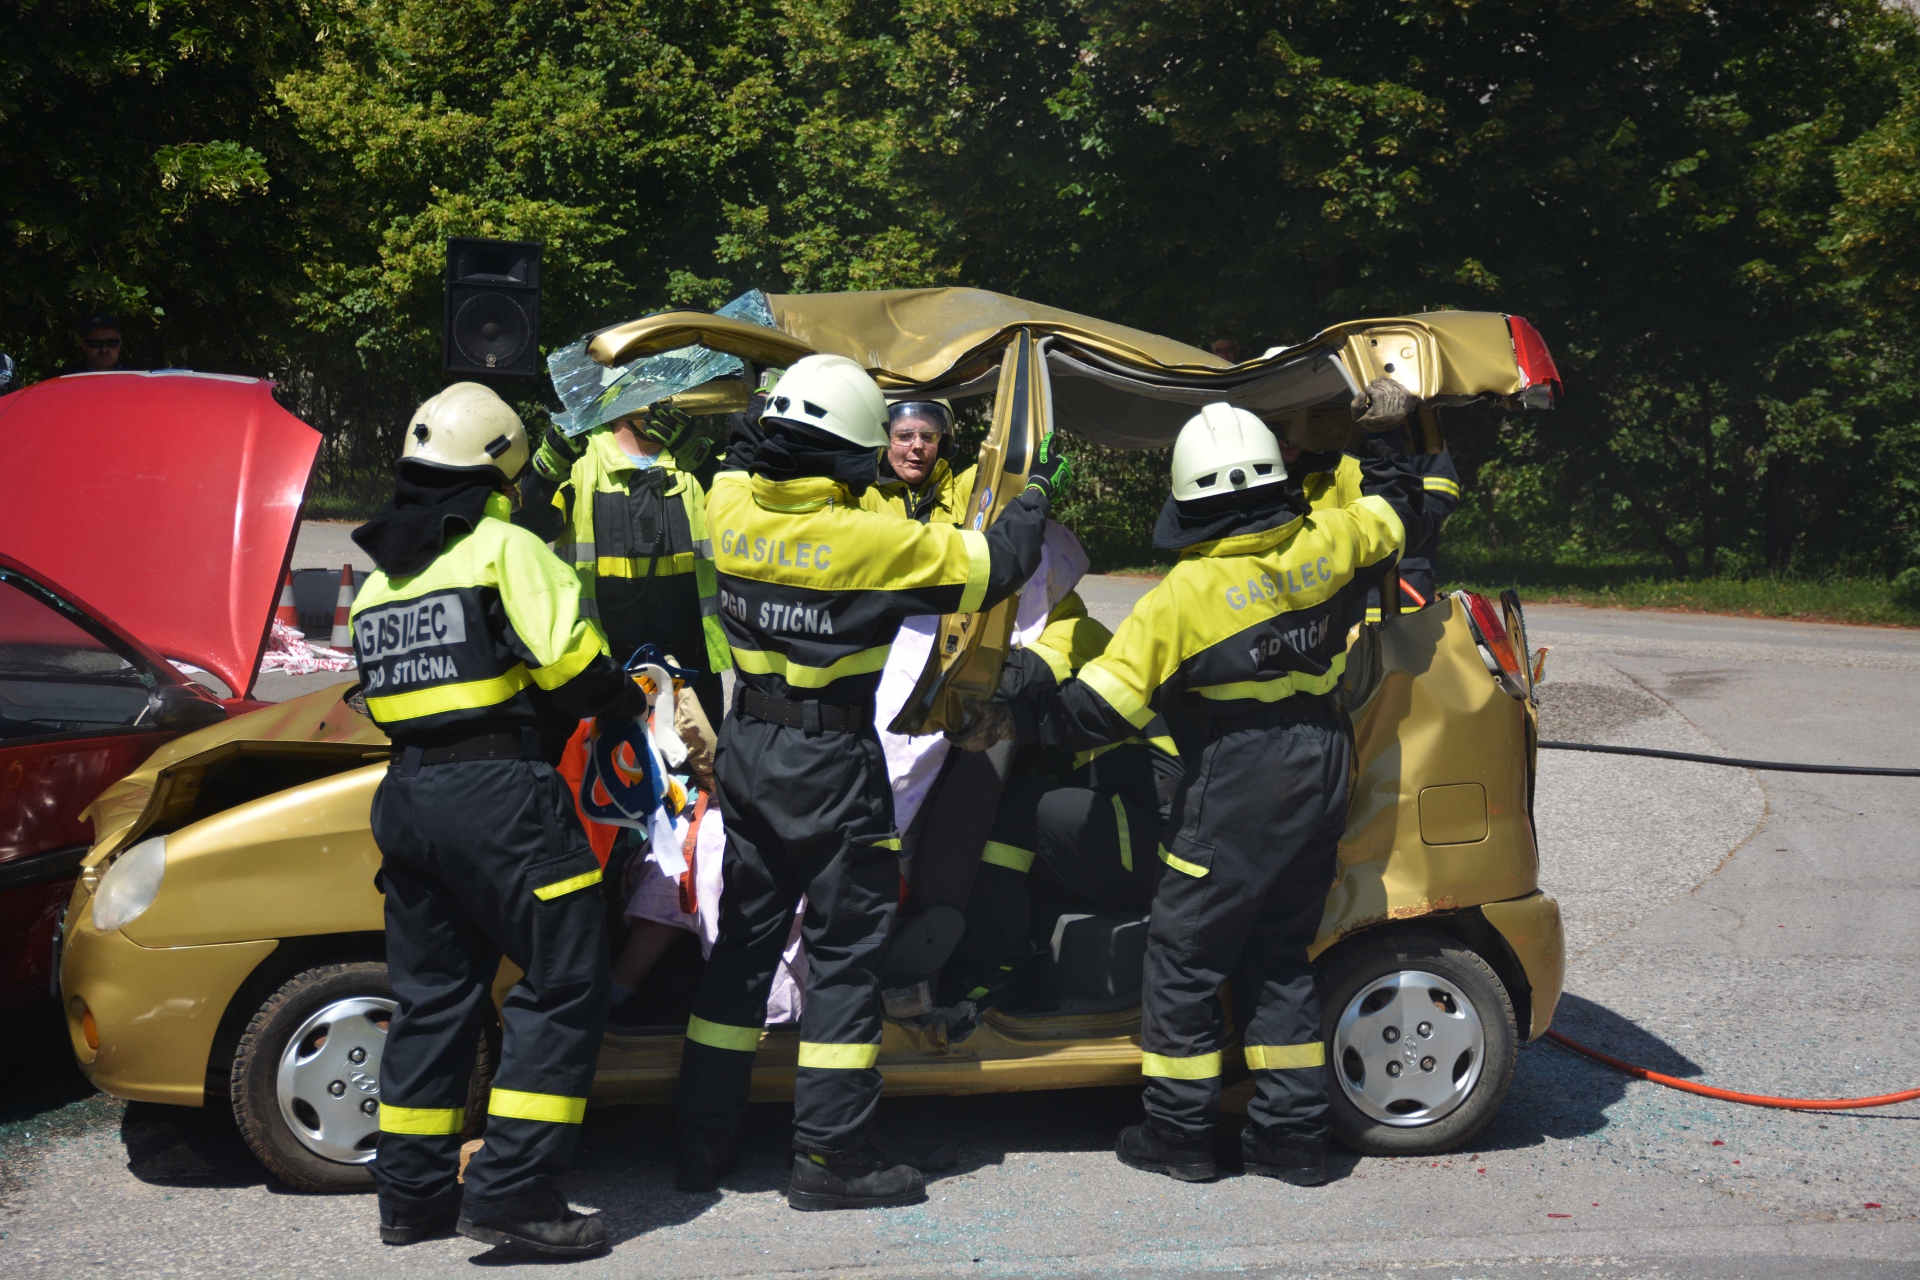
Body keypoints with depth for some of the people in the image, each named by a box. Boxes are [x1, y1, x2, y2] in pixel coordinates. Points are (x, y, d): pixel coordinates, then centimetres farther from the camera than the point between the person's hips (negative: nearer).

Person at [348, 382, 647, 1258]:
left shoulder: (379, 577, 19)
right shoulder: (505, 548, -5)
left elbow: (396, 691, 18)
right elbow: (570, 667, -13)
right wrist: (627, 701, 7)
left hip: (406, 796, 8)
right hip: (498, 793, -8)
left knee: (431, 994, 15)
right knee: (562, 986, -2)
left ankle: (413, 1194, 21)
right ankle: (510, 1191, -5)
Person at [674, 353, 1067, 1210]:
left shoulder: (733, 507, -3)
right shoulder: (872, 541, -18)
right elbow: (992, 564, -7)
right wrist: (1036, 494, 10)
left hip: (747, 750, 6)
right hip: (830, 763, -6)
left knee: (744, 938, 16)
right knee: (845, 949, 4)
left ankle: (704, 1139, 24)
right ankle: (830, 1156, 9)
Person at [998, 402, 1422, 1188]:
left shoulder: (1185, 595, -15)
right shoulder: (1323, 545, 0)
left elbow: (1101, 707, -12)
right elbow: (1392, 510, 24)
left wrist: (1022, 713, 3)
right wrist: (1374, 465, 43)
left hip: (1234, 804, -6)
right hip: (1319, 790, 7)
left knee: (1183, 961, 8)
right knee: (1280, 961, 17)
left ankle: (1180, 1132, 17)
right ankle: (1294, 1136, 21)